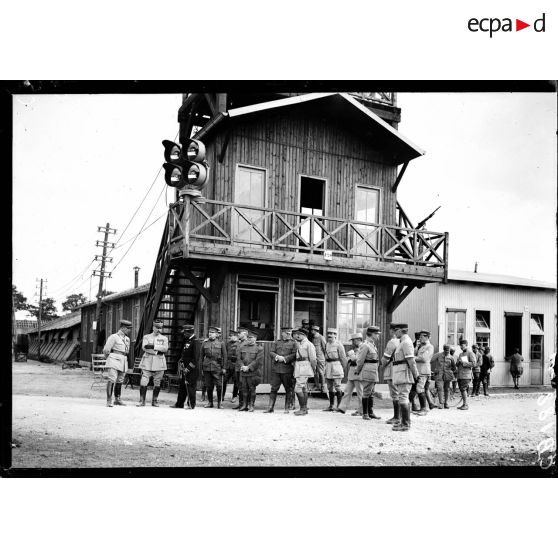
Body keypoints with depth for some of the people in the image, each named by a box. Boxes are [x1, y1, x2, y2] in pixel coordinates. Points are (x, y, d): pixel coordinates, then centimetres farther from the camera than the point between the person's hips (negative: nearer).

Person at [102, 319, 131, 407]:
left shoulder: (127, 339, 17)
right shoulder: (113, 337, -7)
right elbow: (106, 350, -6)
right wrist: (109, 358, 7)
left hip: (123, 362, 7)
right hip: (114, 361, -7)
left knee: (119, 381, 12)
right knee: (112, 379, -14)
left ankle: (117, 399, 24)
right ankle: (109, 401, -13)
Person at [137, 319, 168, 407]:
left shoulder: (164, 338, 12)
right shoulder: (146, 337, 10)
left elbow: (165, 348, -6)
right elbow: (144, 347, -7)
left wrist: (153, 346, -13)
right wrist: (157, 352, -13)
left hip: (159, 363, 1)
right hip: (147, 362, -1)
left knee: (157, 383, 3)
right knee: (143, 382, -7)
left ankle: (154, 401, 12)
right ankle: (142, 401, 0)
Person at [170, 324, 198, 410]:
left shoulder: (194, 342, -13)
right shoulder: (186, 341, 14)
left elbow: (196, 358, -18)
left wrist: (188, 368, -17)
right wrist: (180, 364, 11)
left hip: (192, 369, -9)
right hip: (185, 368, 9)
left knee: (190, 386, -3)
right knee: (182, 386, 12)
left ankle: (191, 405, 6)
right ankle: (179, 404, 19)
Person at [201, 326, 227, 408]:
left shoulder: (221, 343, 5)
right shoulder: (204, 343, 11)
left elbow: (224, 356, 5)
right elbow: (202, 356, 14)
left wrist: (224, 368, -1)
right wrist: (201, 368, 9)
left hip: (217, 368, -2)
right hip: (207, 367, 2)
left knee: (219, 386, -2)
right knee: (208, 386, 6)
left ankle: (219, 402, 10)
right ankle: (210, 402, 17)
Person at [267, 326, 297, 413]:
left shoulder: (293, 343, 5)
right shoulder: (276, 342, 14)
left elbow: (294, 354, -5)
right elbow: (271, 352, 5)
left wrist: (284, 359, -13)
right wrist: (277, 357, -13)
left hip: (287, 369, -2)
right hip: (276, 369, 2)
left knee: (288, 389, 3)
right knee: (274, 388, 2)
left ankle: (287, 408, 13)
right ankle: (270, 407, 7)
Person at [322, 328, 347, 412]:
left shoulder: (338, 345, -8)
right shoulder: (327, 344, 12)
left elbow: (343, 358, -5)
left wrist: (343, 369, 0)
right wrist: (327, 366, 15)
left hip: (336, 366, -7)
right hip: (328, 367, 7)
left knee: (337, 387, -6)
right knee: (330, 388, 11)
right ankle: (331, 406, 18)